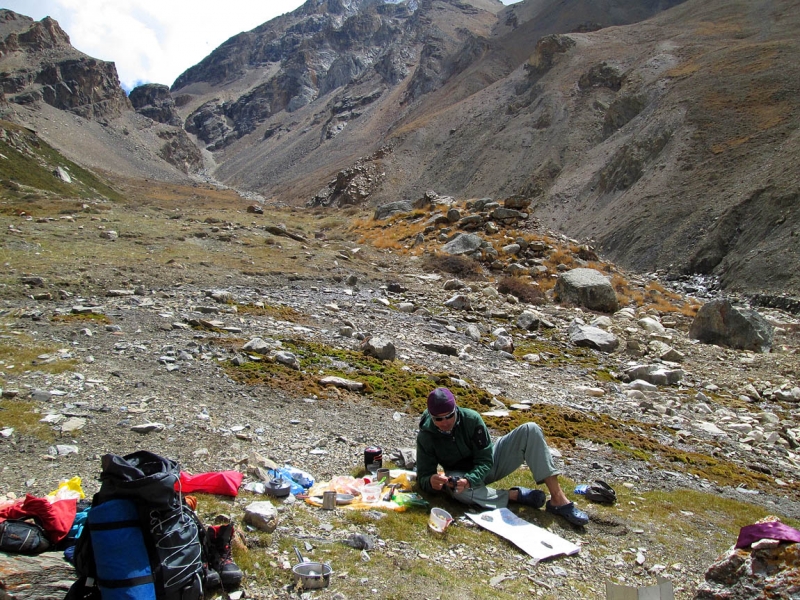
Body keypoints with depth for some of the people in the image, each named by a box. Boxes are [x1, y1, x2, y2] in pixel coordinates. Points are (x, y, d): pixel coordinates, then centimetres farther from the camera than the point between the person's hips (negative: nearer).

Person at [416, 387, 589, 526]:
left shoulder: (471, 419, -21)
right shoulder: (425, 437, -19)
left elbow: (485, 460, -19)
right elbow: (423, 475, -16)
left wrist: (469, 480, -39)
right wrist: (431, 481, -41)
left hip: (486, 466, 1)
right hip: (461, 475, -1)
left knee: (530, 430, -20)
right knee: (456, 489, -42)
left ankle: (558, 499, -26)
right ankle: (515, 495, -21)